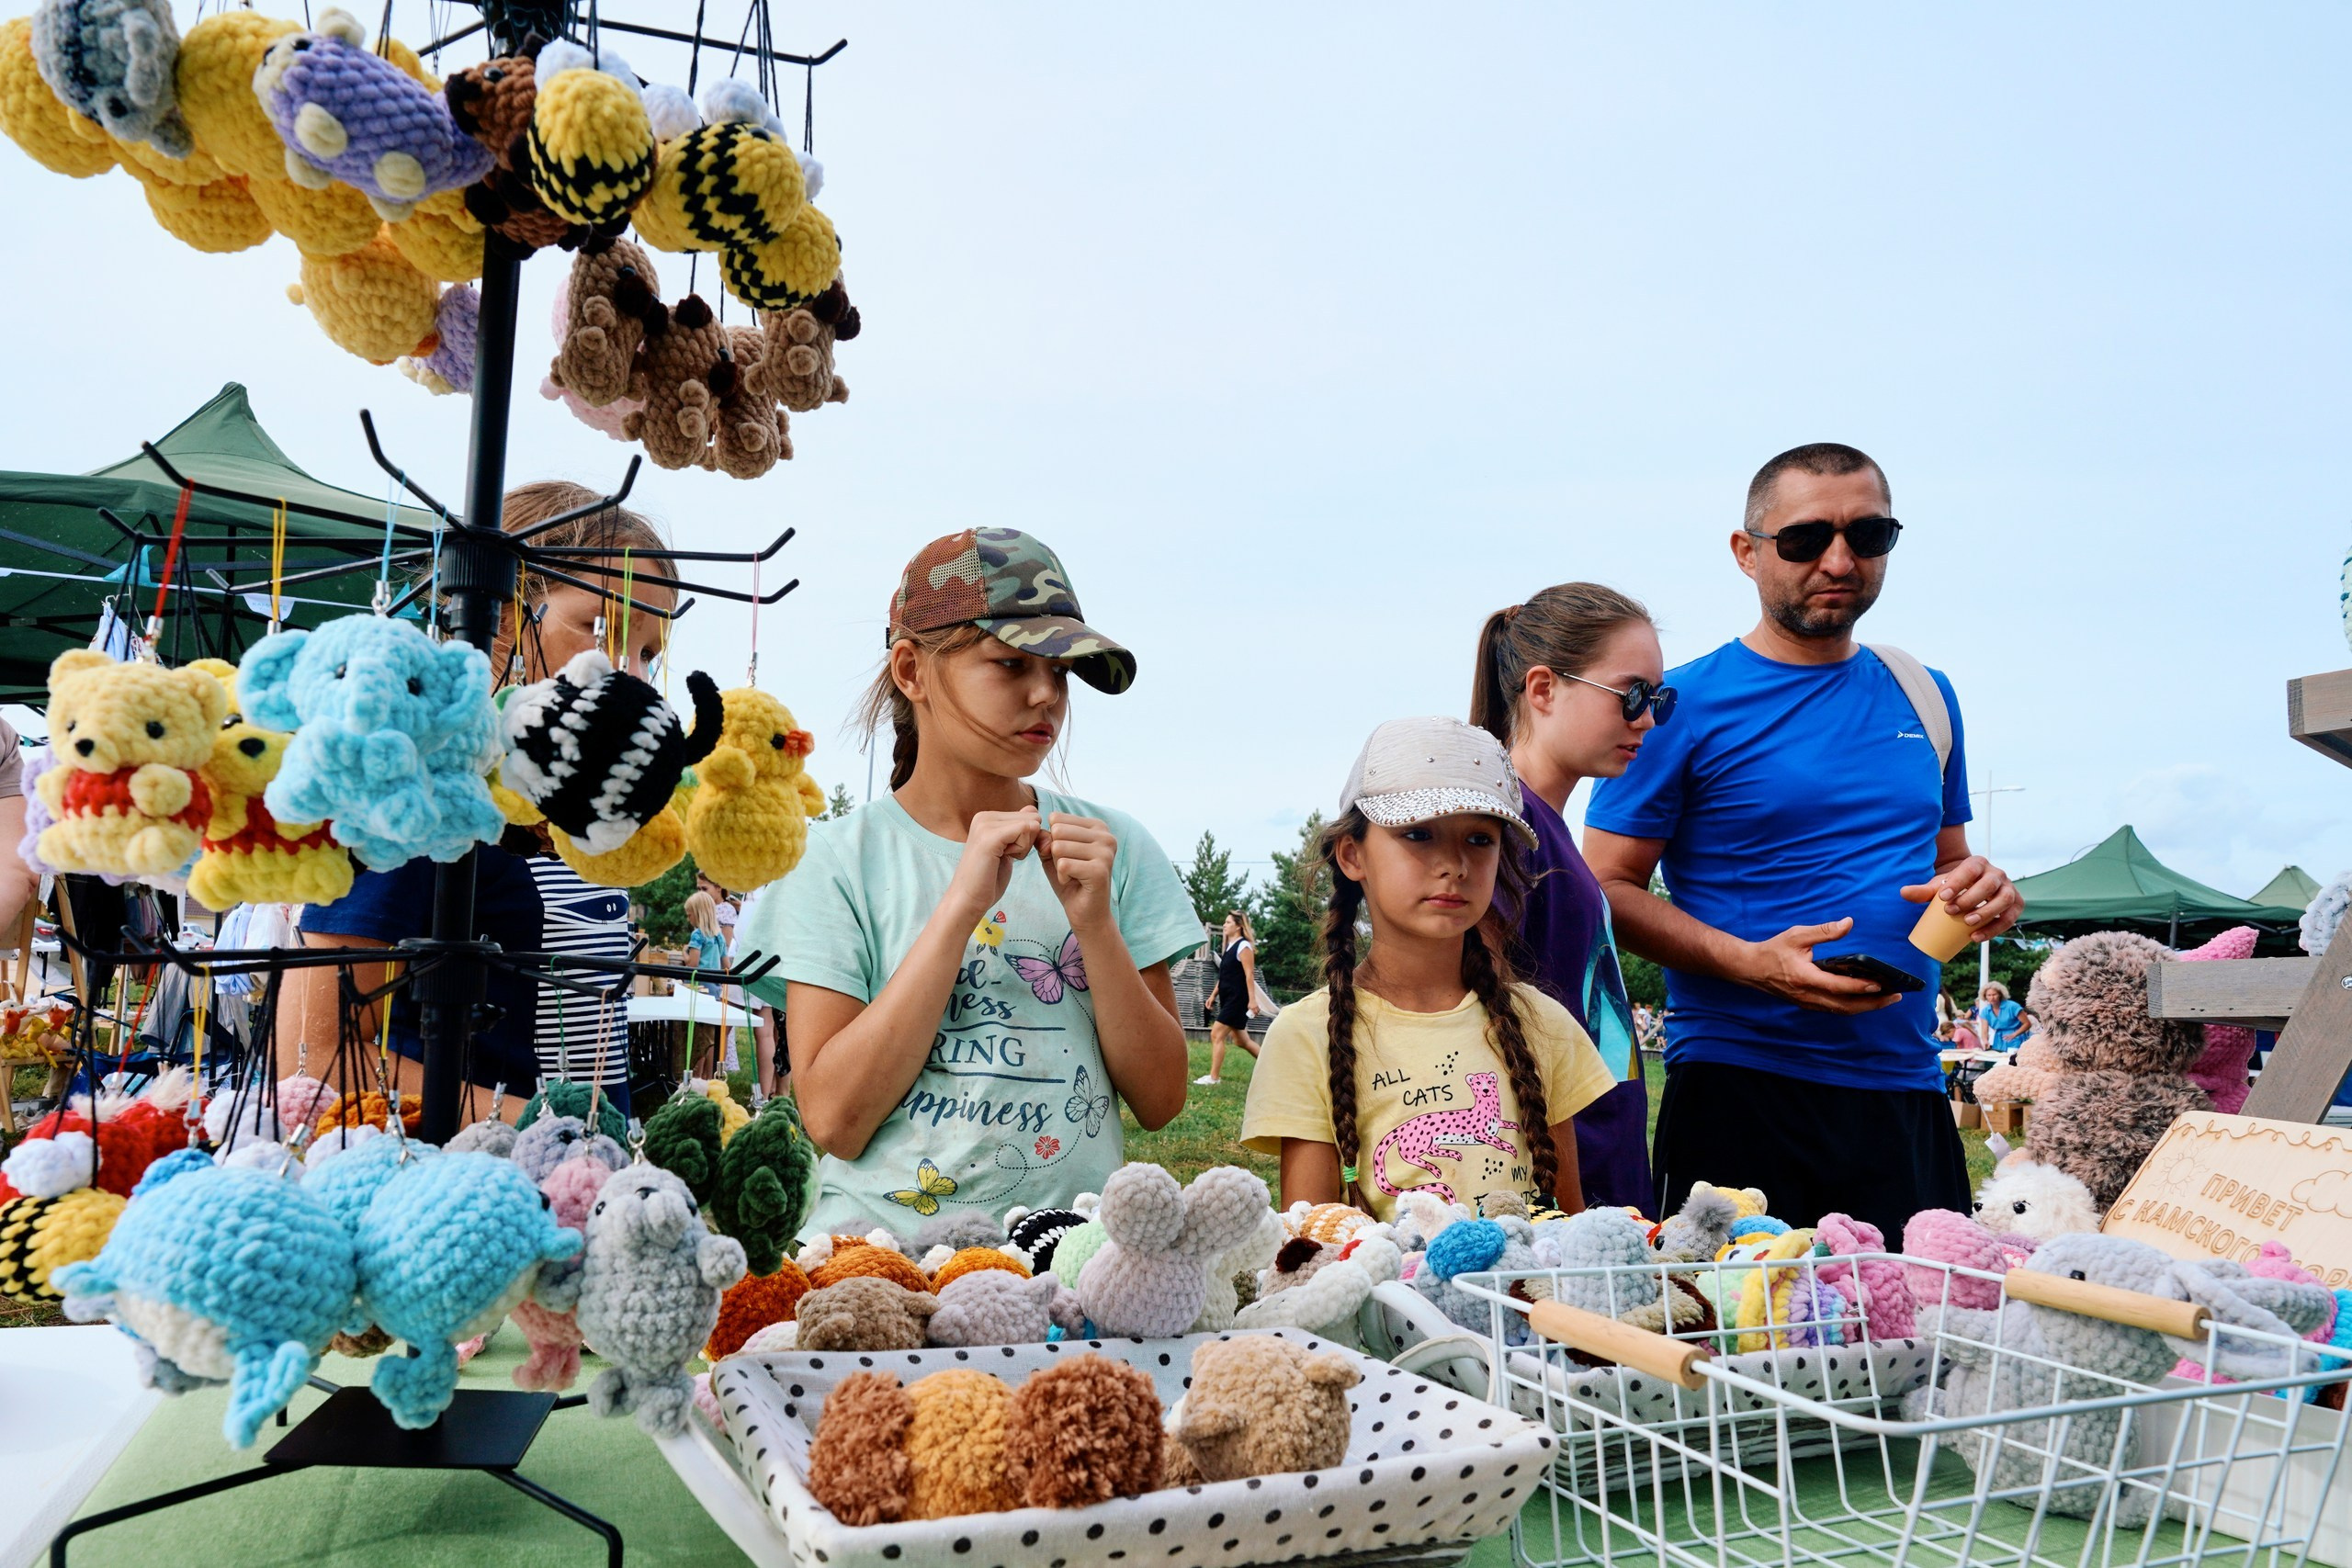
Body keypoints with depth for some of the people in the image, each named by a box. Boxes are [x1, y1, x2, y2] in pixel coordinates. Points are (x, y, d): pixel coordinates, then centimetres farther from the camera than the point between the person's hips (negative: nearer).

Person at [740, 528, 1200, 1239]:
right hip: (887, 1241, -2)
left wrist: (1094, 922, -10)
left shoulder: (1113, 846, 6)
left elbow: (1160, 1100, 4)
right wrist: (961, 905, -14)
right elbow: (834, 1120, -9)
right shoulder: (838, 859, 0)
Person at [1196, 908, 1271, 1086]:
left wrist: (1252, 1000, -22)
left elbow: (1249, 975, -17)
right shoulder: (1229, 947, 15)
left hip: (1237, 999, -10)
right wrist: (1213, 995, 19)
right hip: (1228, 999, 10)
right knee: (1241, 1040, 14)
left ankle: (1213, 1077, -8)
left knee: (1217, 1034, -12)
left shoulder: (1243, 946, -11)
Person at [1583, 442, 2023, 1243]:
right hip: (1742, 1094, -5)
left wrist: (1982, 889, 1)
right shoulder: (1687, 704, -3)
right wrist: (1750, 963, -20)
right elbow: (1607, 889, -6)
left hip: (1907, 1091, 5)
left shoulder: (1923, 696, 14)